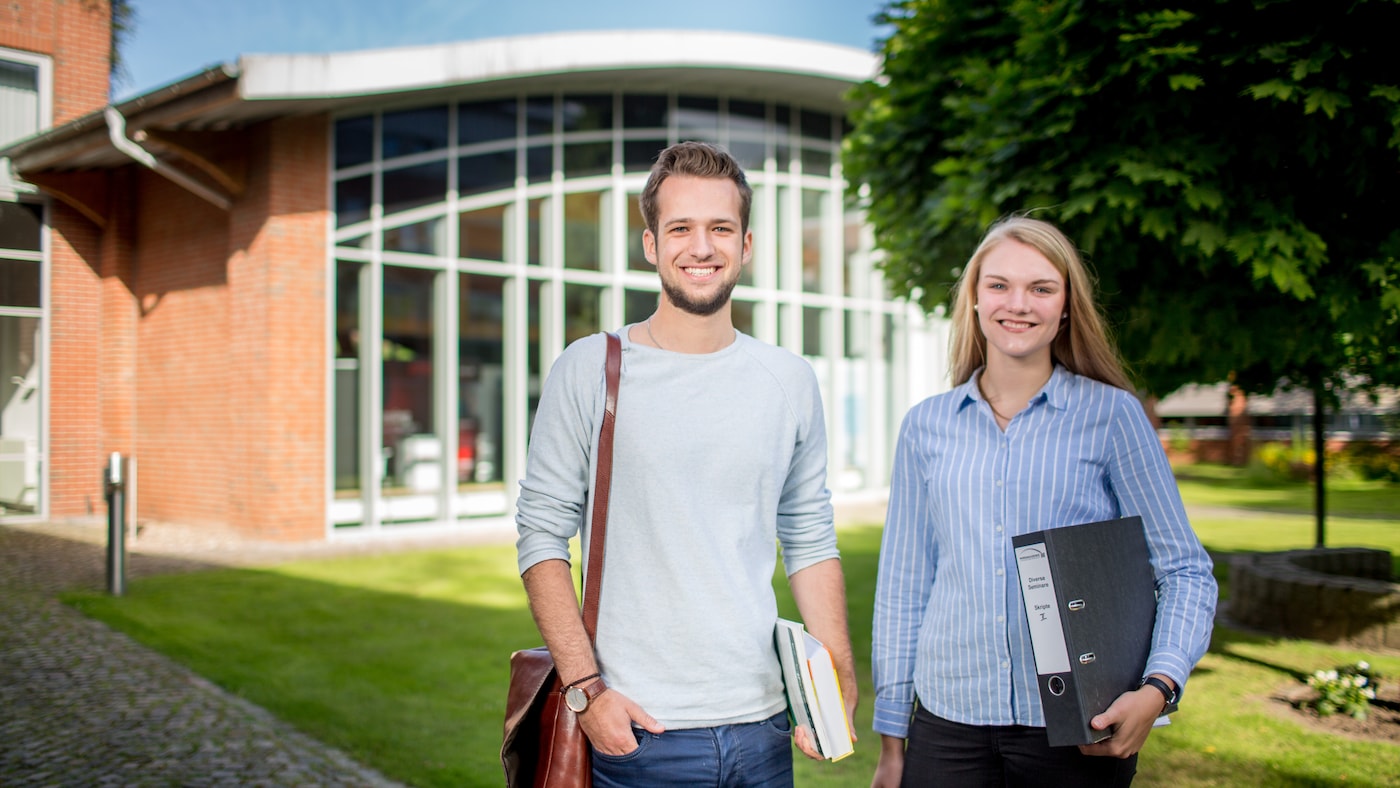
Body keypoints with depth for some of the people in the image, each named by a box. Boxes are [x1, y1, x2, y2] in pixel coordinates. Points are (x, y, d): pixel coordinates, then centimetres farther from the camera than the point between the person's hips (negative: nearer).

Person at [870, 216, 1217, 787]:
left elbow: (1186, 572, 1)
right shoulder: (927, 424, 4)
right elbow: (902, 587, 8)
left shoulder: (1111, 414, -2)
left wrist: (1157, 688, -16)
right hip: (948, 726, 2)